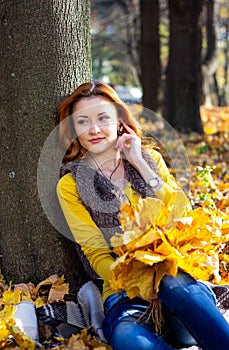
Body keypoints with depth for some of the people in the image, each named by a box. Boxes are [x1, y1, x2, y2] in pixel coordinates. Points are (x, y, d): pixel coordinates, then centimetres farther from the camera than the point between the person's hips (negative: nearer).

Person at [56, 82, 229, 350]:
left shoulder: (149, 158, 15)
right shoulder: (71, 185, 7)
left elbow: (183, 215, 2)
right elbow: (96, 253, 1)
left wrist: (140, 164, -1)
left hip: (176, 274, 2)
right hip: (125, 289, -1)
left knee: (177, 287, -37)